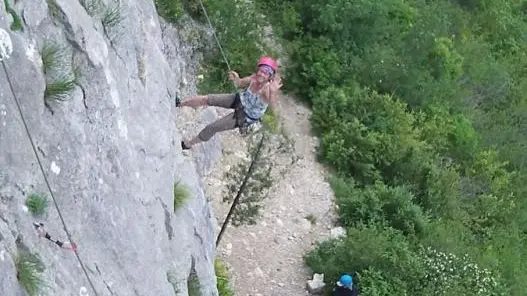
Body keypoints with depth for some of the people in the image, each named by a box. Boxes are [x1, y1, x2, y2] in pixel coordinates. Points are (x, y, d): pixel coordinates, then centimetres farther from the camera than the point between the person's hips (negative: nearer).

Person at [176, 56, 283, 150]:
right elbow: (240, 83, 1)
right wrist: (236, 79, -23)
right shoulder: (255, 77, -20)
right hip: (240, 99, 5)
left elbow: (274, 111, -52)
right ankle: (179, 103, 27)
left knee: (212, 127, 3)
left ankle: (188, 144, 29)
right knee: (206, 99, 1)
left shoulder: (268, 89, -37)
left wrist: (273, 93, -69)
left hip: (245, 116, -5)